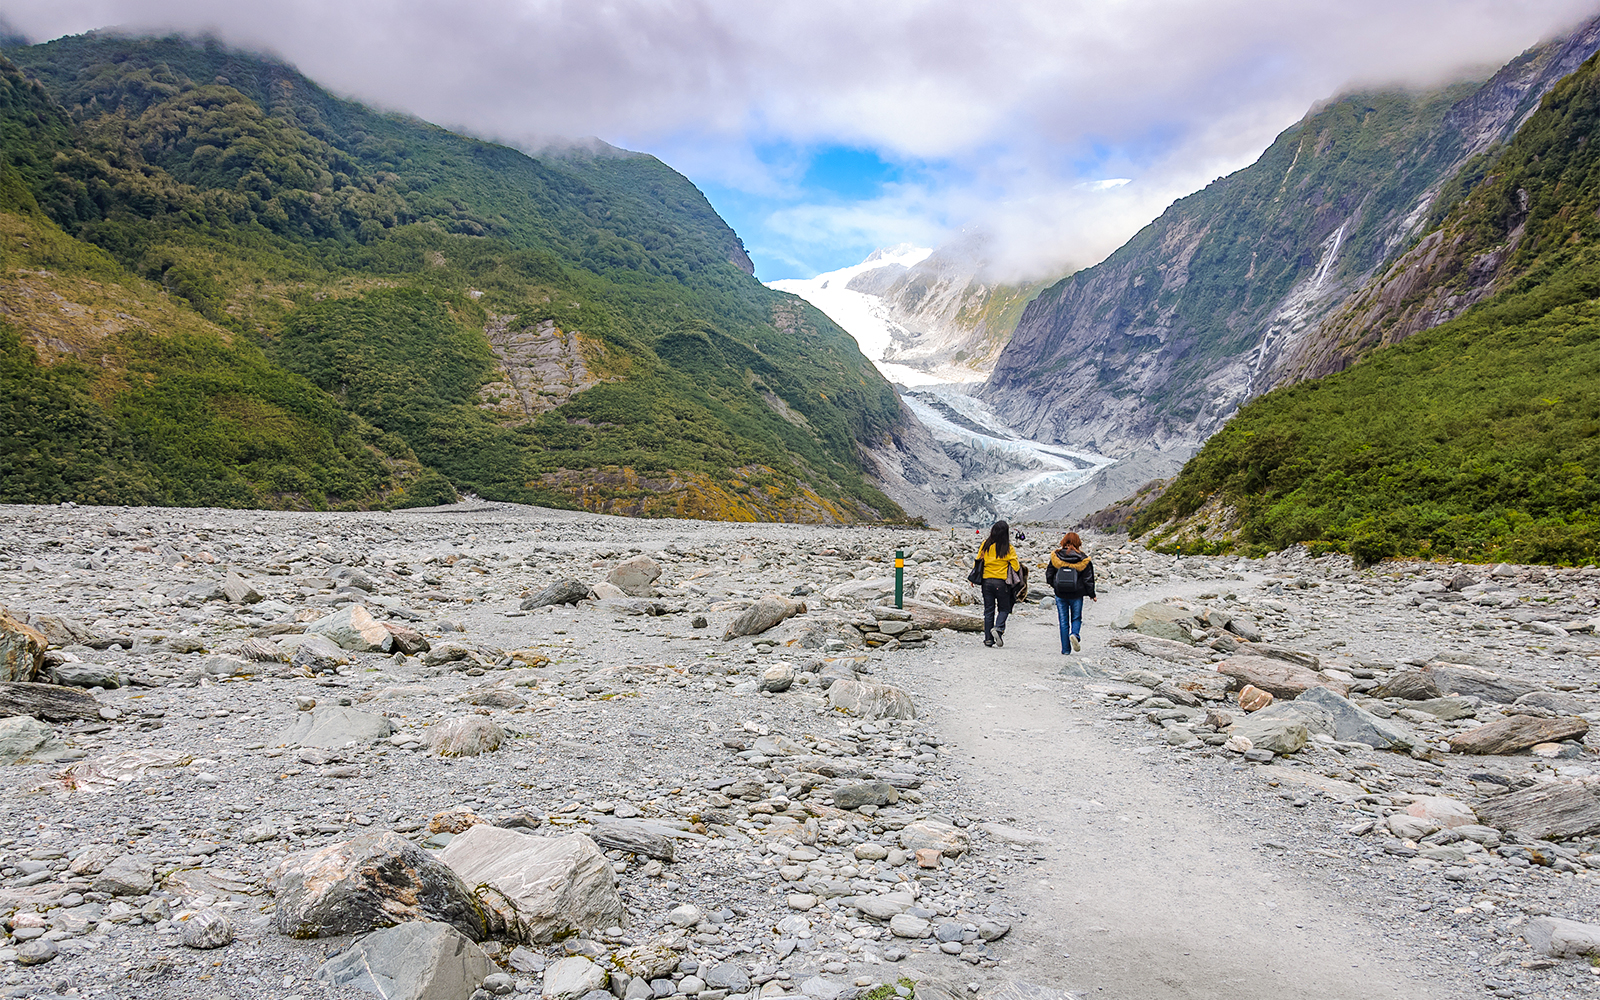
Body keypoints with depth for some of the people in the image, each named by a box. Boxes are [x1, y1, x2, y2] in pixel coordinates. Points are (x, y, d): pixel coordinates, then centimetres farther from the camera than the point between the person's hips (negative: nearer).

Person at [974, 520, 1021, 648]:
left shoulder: (985, 545, 1)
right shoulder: (1008, 548, -8)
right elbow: (1015, 566, -6)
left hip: (986, 581, 3)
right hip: (1001, 582, -3)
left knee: (988, 610, 10)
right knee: (1004, 608, 11)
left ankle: (988, 638, 9)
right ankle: (998, 628, -15)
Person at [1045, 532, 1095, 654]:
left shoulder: (1056, 557, -4)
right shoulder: (1083, 559, -6)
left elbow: (1049, 576, 2)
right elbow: (1088, 579, -3)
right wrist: (1092, 595, 10)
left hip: (1060, 594, 1)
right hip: (1076, 595, -1)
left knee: (1064, 622, 8)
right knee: (1076, 618, 16)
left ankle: (1065, 649, 7)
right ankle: (1074, 634, -16)